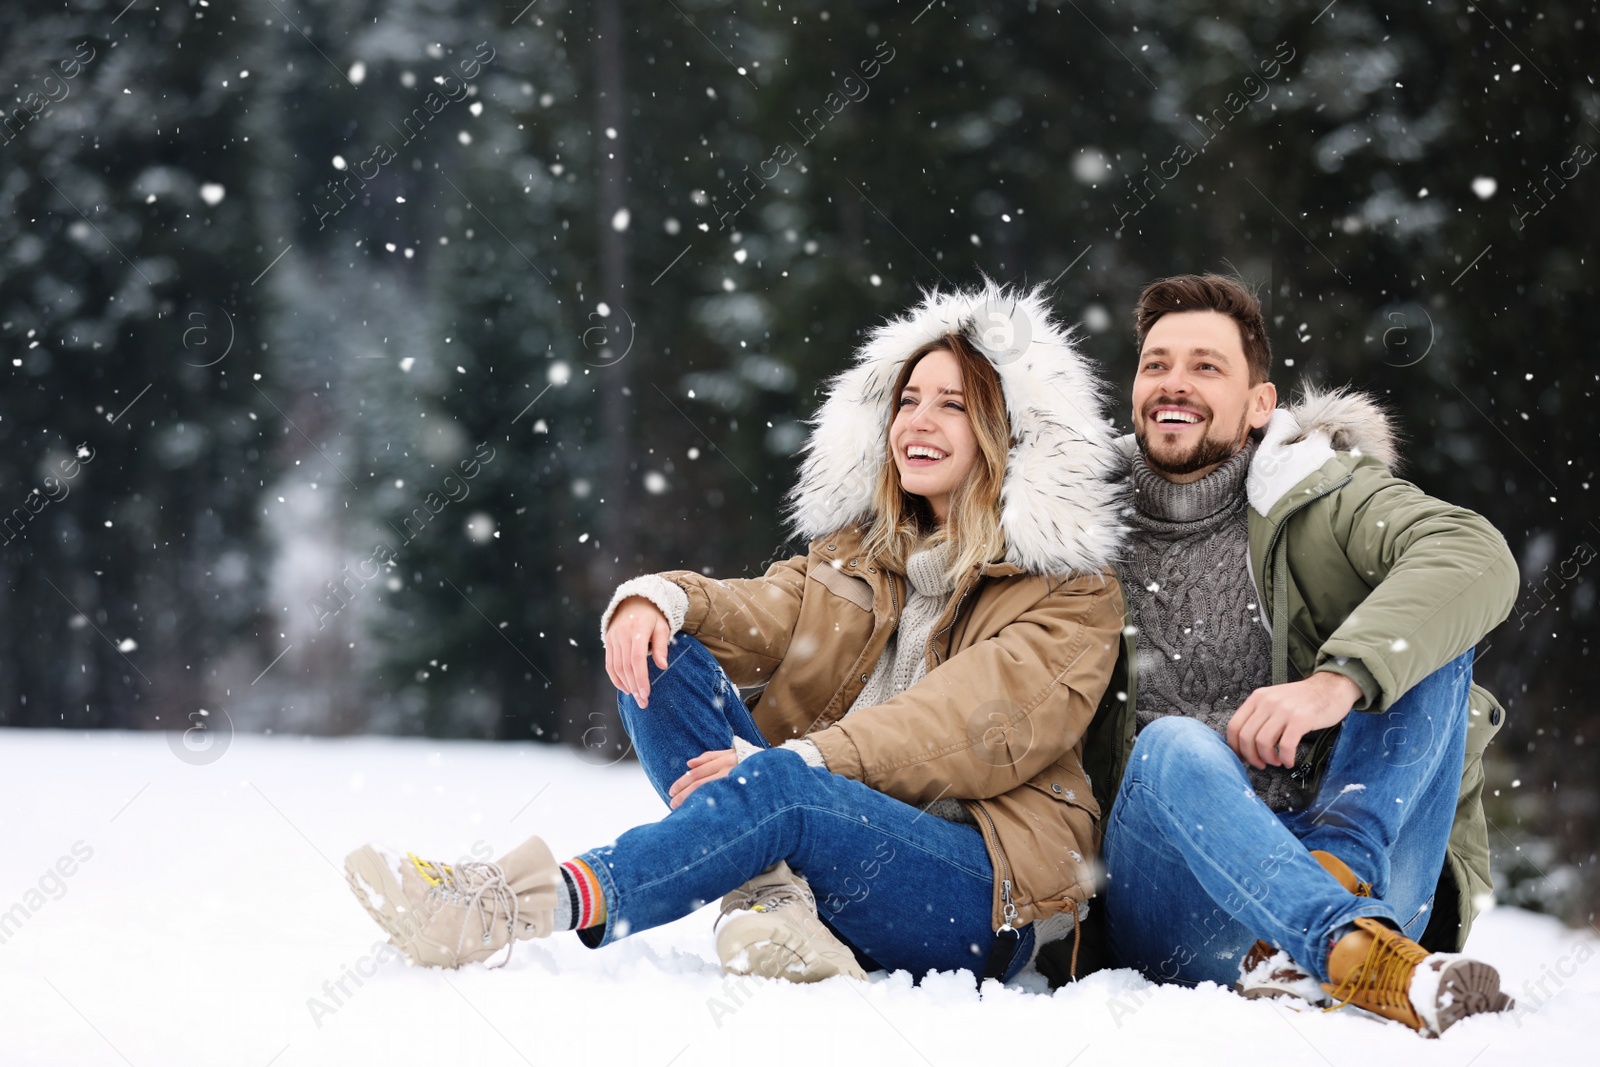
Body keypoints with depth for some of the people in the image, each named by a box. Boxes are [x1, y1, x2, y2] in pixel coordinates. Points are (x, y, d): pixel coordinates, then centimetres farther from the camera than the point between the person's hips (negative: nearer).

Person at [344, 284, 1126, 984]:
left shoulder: (1070, 593, 3)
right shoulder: (859, 552, 23)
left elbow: (981, 725, -14)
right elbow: (769, 616, 4)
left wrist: (801, 760, -26)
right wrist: (659, 599, -19)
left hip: (981, 898, -6)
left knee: (781, 786, -37)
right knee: (659, 659, -13)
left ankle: (537, 906, -50)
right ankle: (774, 900, -32)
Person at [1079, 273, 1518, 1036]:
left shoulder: (1316, 492, 6)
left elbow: (1477, 558, -15)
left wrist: (1339, 679, -31)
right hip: (1173, 918, 0)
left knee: (1425, 637, -16)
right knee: (1171, 745, -30)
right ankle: (1369, 958, -54)